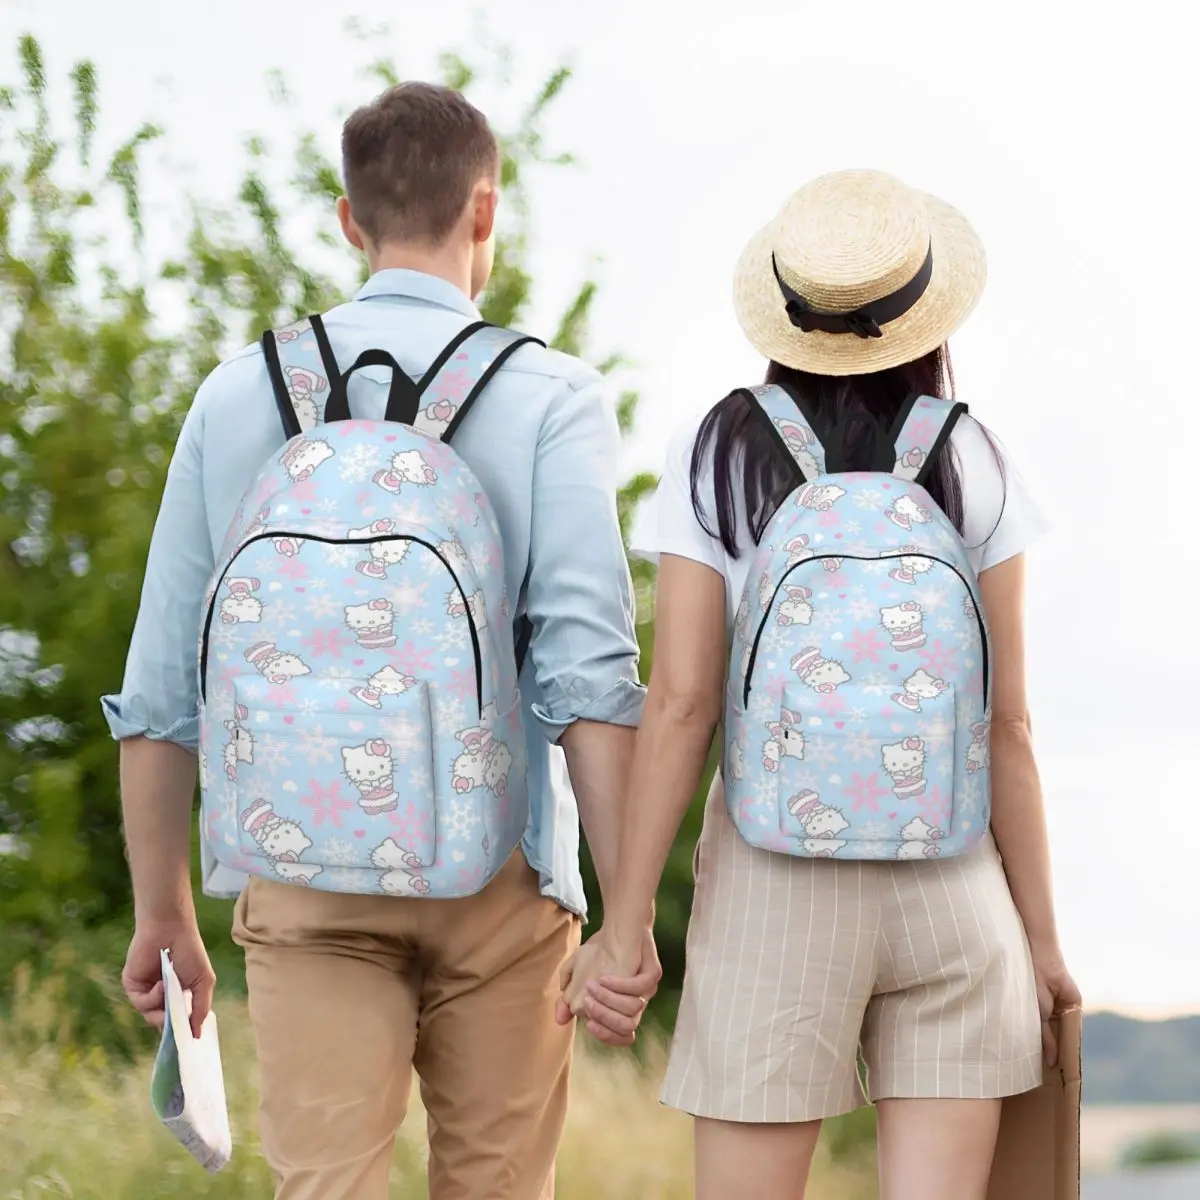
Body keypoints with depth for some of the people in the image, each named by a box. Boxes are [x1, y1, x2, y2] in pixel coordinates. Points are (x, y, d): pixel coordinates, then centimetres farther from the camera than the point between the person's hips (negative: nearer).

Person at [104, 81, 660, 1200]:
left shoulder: (240, 394, 6)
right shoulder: (549, 397, -2)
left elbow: (160, 686, 7)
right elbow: (589, 667, -12)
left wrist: (162, 913, 16)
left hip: (303, 879, 1)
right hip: (496, 870, -1)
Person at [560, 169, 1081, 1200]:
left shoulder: (719, 457, -2)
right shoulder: (972, 467, 0)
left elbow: (680, 704, -8)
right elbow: (1008, 724, -1)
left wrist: (625, 924, -4)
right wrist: (1042, 934, 7)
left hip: (774, 888, -1)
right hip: (953, 885, 1)